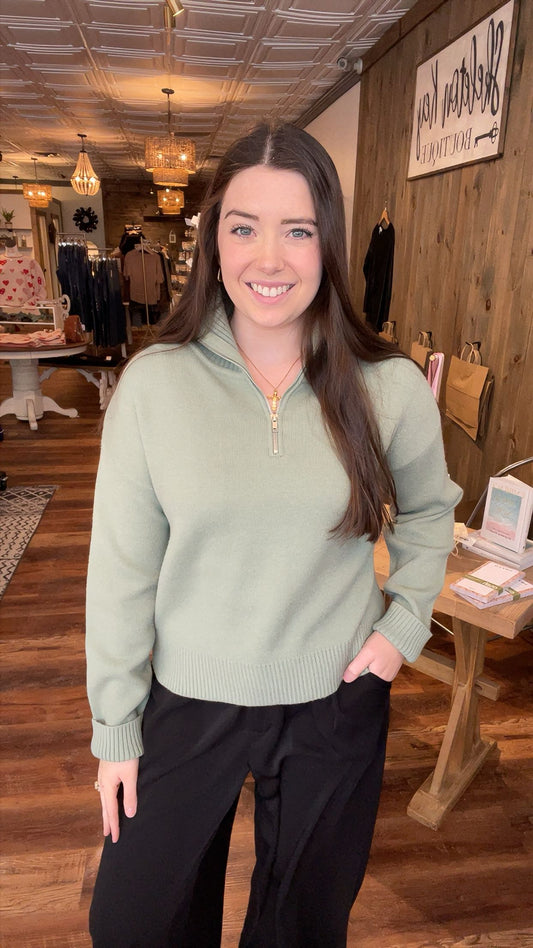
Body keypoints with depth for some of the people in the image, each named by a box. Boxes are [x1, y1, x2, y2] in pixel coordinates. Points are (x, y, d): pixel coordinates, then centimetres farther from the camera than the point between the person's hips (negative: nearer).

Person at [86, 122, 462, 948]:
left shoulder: (391, 389, -11)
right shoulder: (154, 381, -14)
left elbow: (429, 513, 9)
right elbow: (122, 568, -8)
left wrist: (404, 623, -4)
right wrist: (115, 728, -2)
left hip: (336, 706, 1)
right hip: (188, 702, 0)